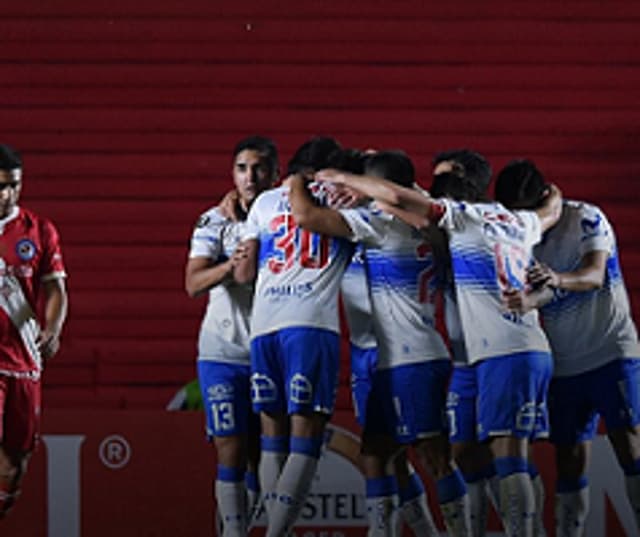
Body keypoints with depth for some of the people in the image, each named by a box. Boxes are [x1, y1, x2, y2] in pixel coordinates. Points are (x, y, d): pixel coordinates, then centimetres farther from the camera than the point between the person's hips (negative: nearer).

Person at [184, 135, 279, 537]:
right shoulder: (215, 222, 2)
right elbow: (193, 284, -9)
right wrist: (229, 266, -28)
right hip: (223, 352, -1)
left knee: (262, 454, 4)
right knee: (231, 451, -7)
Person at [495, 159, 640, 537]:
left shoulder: (586, 219, -9)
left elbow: (595, 275, -24)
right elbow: (539, 293, -2)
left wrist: (558, 279, -44)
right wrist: (529, 299, -26)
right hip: (564, 364, 5)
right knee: (570, 458, 3)